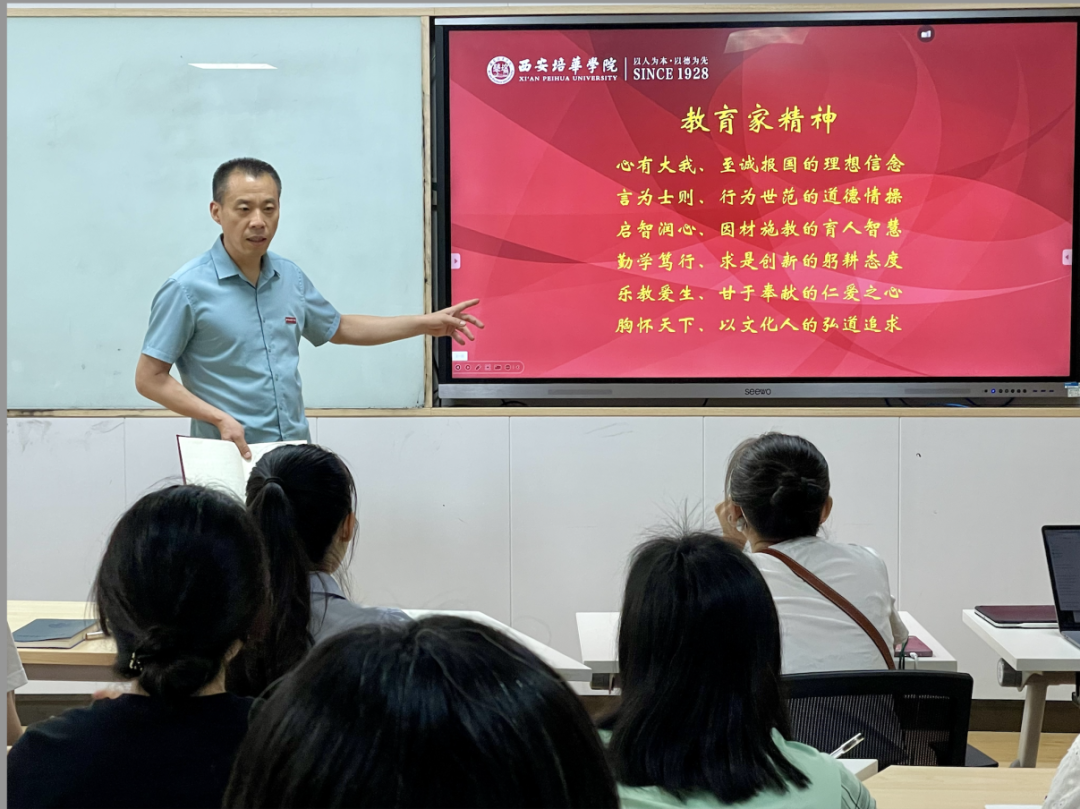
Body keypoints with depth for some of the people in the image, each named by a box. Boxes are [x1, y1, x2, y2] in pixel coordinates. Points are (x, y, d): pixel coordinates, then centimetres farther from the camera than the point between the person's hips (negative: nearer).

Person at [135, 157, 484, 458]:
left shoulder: (290, 277, 7)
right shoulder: (187, 288, -11)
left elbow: (339, 328, 24)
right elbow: (149, 378, -8)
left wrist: (424, 323, 21)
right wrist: (219, 418, -18)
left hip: (296, 455, 5)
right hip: (232, 461, -5)